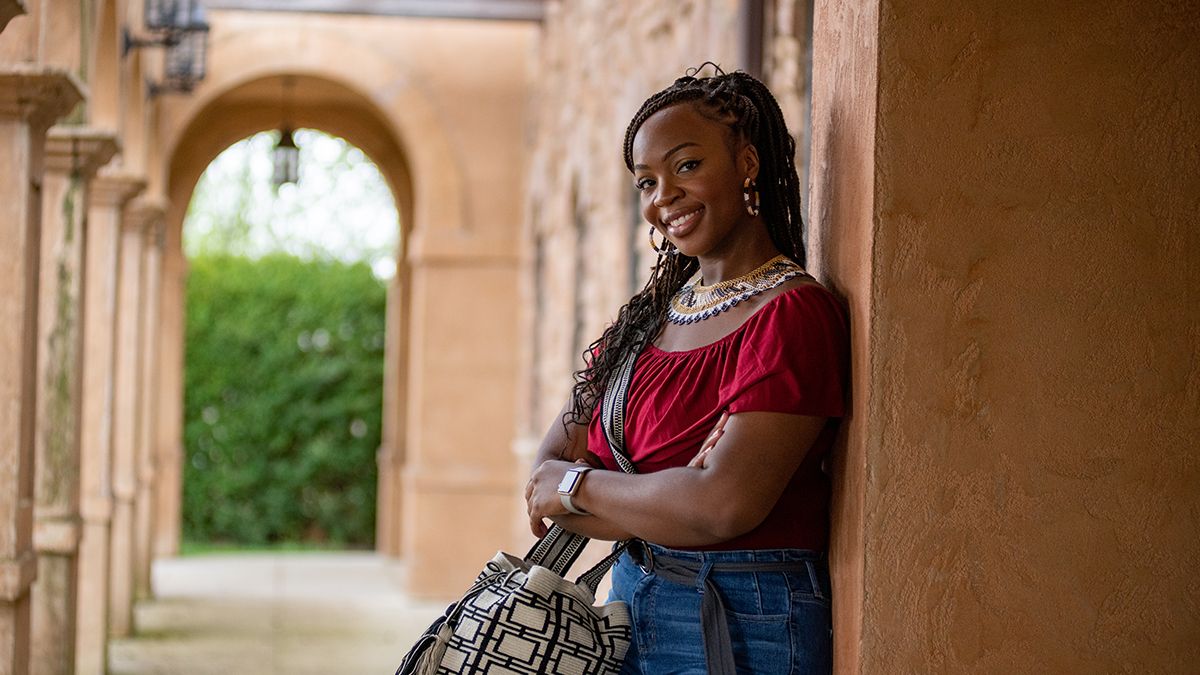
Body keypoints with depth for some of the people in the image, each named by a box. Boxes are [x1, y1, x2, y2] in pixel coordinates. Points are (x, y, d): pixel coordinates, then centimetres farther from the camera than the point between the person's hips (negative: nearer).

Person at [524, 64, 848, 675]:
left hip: (743, 626, -7)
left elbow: (723, 505, -25)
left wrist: (575, 487, -10)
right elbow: (555, 455, 6)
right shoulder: (650, 313, 9)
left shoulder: (792, 315, -16)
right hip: (630, 605, 7)